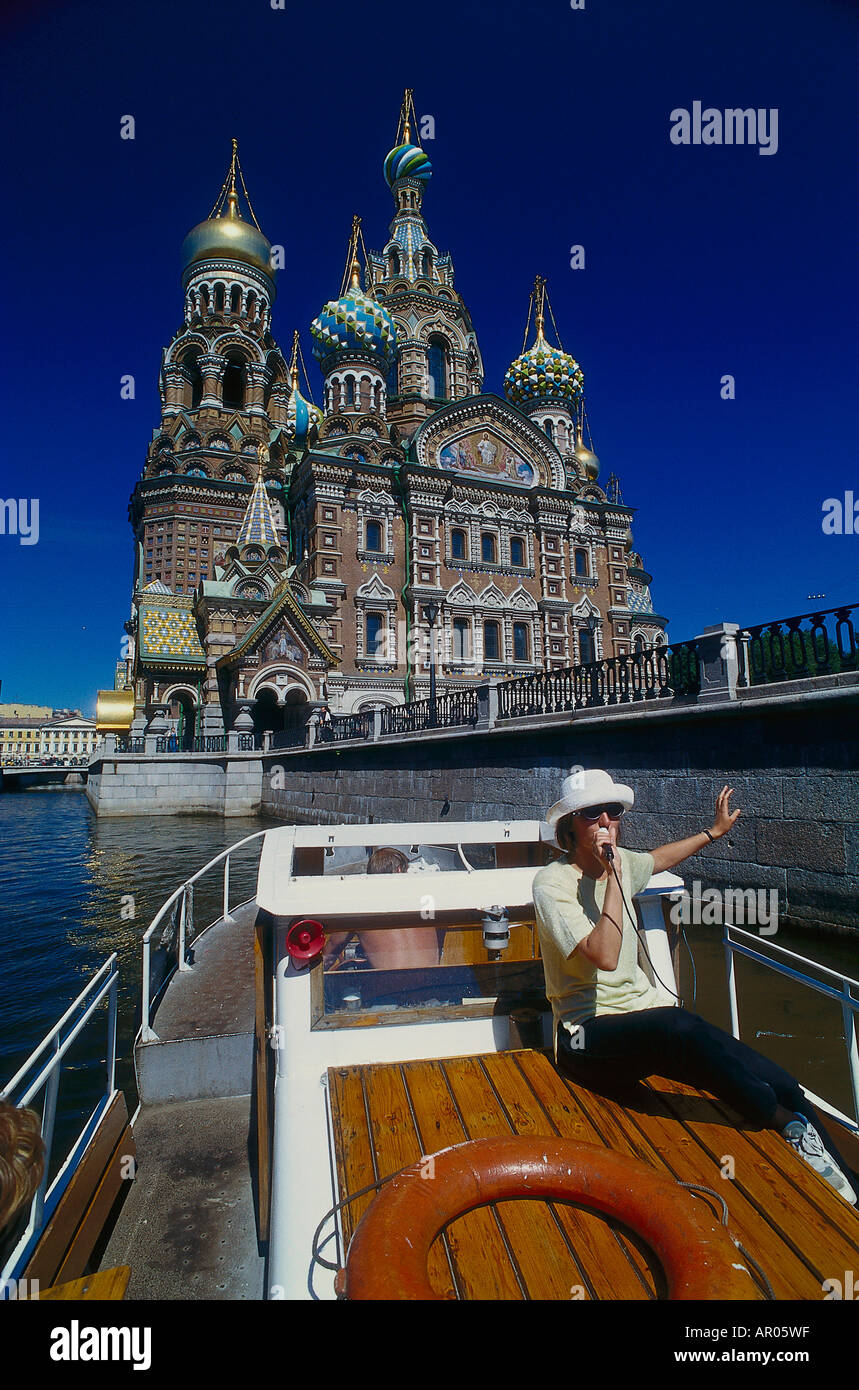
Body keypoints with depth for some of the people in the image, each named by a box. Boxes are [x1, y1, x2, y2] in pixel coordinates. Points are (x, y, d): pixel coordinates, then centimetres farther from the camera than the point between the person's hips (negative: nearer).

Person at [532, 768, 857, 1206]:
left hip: (645, 1013, 7)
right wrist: (614, 876, -23)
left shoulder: (620, 862, 7)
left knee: (782, 1085, -12)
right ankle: (791, 1125, -16)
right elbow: (605, 956, -26)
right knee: (680, 1027, -36)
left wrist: (713, 832, 41)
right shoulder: (552, 884, -14)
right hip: (590, 1038, -7)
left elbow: (658, 859, 32)